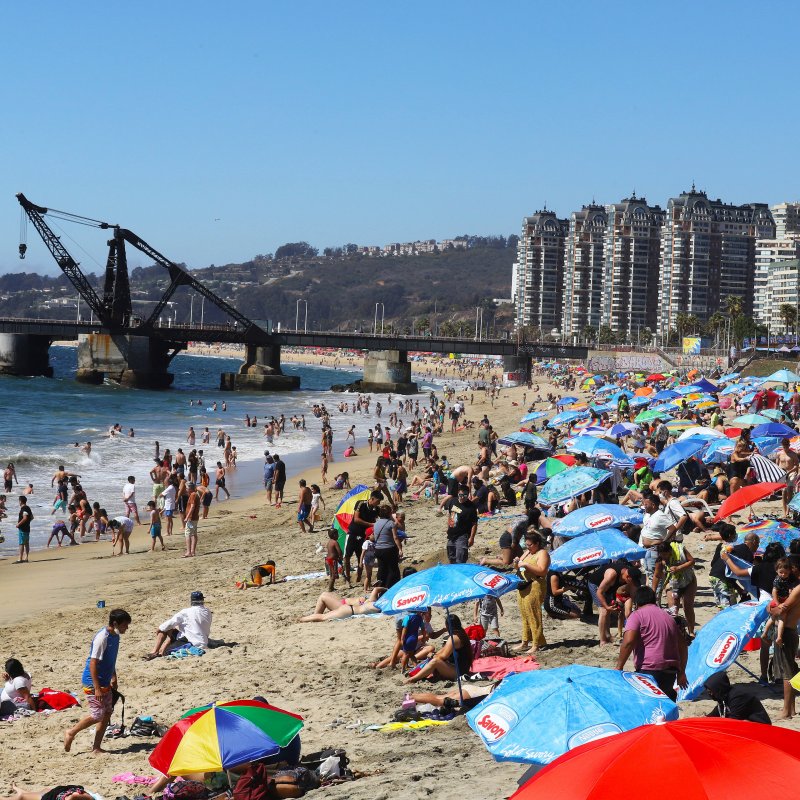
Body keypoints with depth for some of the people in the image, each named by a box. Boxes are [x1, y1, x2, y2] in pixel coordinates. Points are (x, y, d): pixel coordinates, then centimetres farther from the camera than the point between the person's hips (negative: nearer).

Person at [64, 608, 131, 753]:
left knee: (107, 713, 7)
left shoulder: (115, 636, 6)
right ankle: (71, 733, 12)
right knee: (97, 715, -8)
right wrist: (97, 688, -24)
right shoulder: (102, 637, -23)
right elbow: (93, 663, -24)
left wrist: (113, 678, 24)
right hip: (93, 682, -9)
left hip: (105, 682, 9)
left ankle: (96, 747, 14)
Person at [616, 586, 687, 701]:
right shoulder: (669, 617, 24)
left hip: (649, 671, -7)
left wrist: (619, 667, -8)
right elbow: (682, 645, 25)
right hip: (671, 672, 7)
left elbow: (629, 642, -14)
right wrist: (681, 672, 32)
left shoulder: (637, 615, 1)